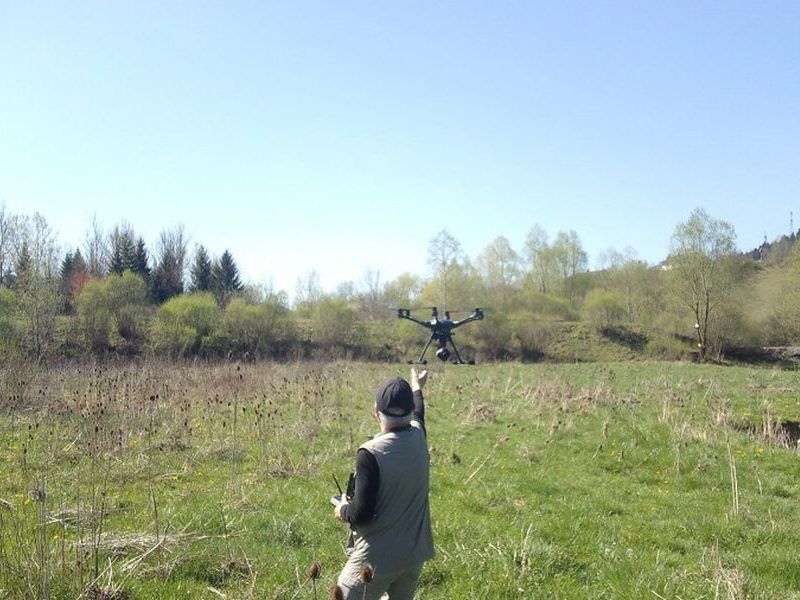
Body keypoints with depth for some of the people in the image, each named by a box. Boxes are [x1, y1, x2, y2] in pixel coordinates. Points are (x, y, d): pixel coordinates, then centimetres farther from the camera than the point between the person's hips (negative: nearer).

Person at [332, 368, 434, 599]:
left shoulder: (371, 453, -22)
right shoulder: (418, 438, -2)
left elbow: (361, 513, -20)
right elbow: (418, 415, 24)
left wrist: (343, 510, 2)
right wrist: (417, 387, 42)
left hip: (377, 559, -7)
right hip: (415, 554, 7)